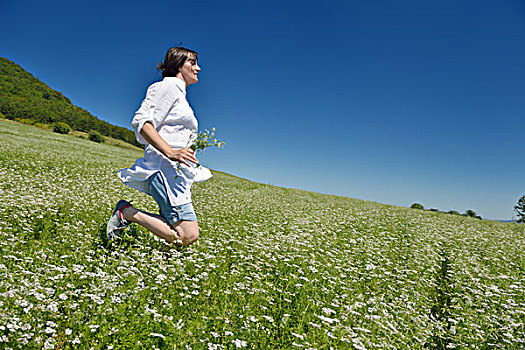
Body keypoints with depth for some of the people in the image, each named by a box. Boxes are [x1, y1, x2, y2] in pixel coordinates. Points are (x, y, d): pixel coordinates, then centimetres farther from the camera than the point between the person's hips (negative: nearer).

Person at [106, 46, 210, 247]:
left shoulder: (180, 94, 27)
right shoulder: (169, 86, -1)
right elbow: (141, 122, -14)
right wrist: (170, 152, -23)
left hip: (176, 171, 10)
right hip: (164, 167, -9)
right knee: (187, 236, -18)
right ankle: (127, 212, -5)